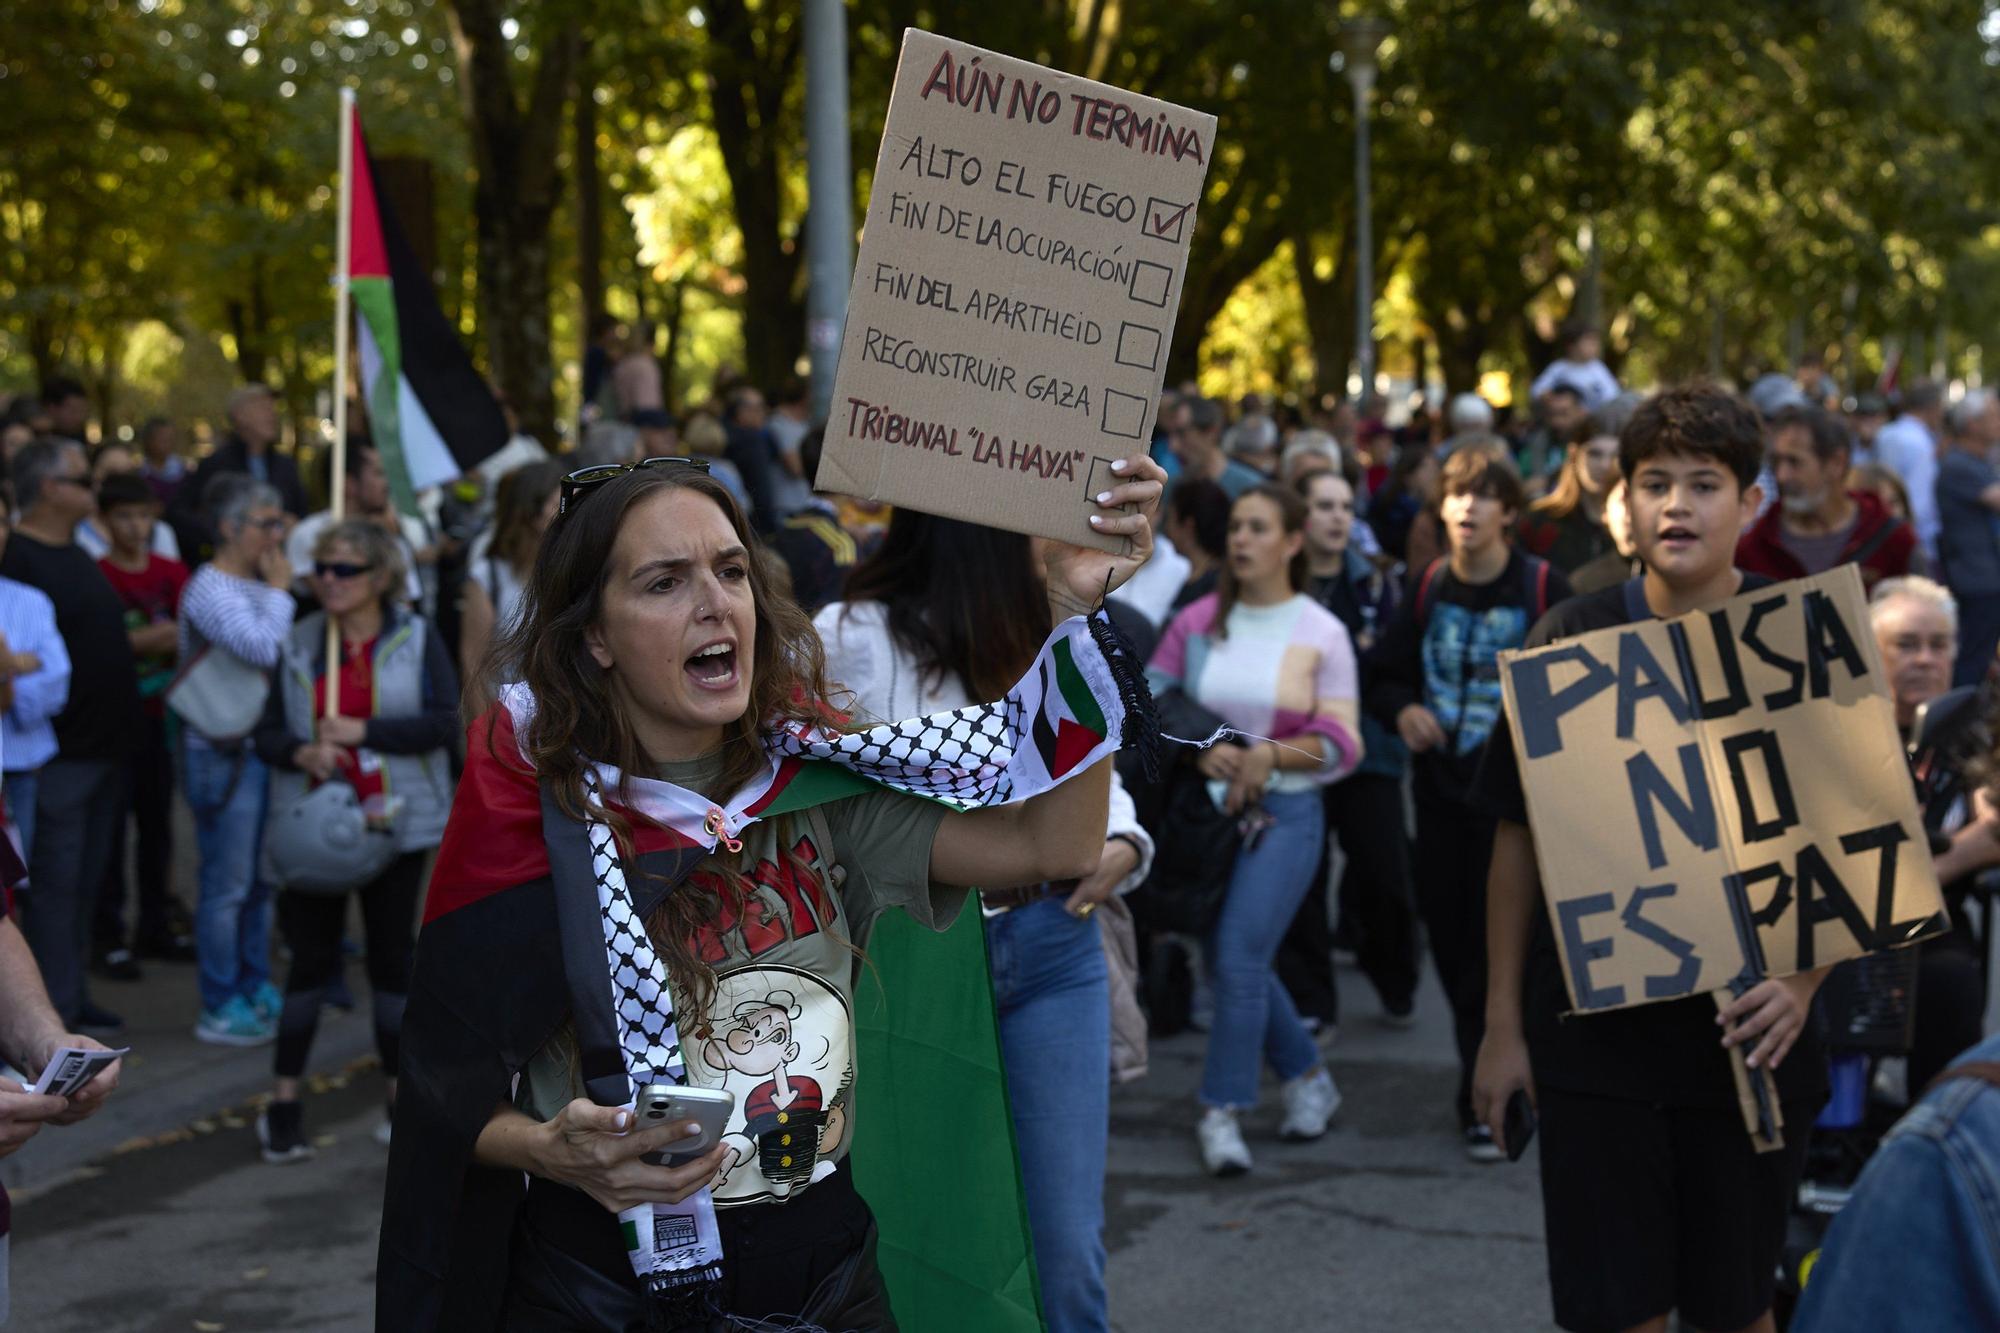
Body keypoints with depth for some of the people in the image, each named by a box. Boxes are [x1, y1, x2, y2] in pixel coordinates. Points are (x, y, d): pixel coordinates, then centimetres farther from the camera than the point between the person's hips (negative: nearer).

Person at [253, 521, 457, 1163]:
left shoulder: (416, 639, -1)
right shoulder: (298, 644, 6)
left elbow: (446, 723, -11)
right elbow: (268, 733, 6)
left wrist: (365, 732, -17)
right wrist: (301, 752, -16)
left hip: (394, 822, -1)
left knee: (393, 956, 6)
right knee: (312, 957, 1)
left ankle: (400, 1093, 19)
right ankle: (284, 1101, 8)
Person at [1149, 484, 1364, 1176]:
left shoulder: (1322, 633, -5)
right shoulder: (1197, 621, 2)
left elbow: (1343, 745, -6)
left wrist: (1270, 754, -20)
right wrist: (1201, 750, -14)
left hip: (1285, 814, -4)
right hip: (1207, 808, 4)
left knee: (1239, 958, -12)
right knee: (1233, 961, 11)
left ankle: (1221, 1112, -1)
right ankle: (1309, 1078, 32)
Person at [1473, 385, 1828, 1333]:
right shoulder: (1570, 640, -1)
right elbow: (1519, 840, 4)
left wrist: (1804, 982, -16)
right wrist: (1503, 1023, 3)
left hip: (1749, 1033, 0)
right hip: (1596, 1033, 0)